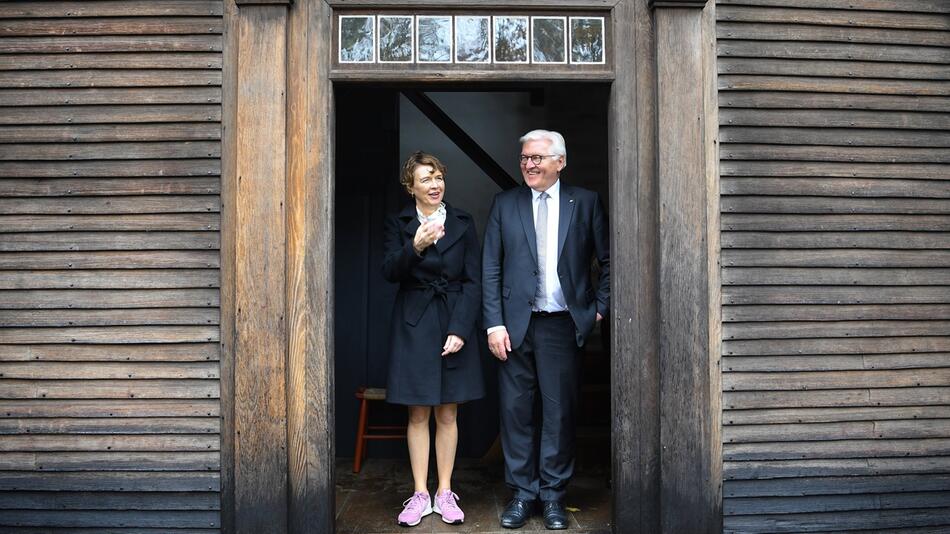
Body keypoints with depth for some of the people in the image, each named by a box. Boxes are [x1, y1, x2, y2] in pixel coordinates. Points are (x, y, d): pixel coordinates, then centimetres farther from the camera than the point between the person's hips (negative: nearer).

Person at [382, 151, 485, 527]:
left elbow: (473, 282, 0)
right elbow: (390, 272, -10)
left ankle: (445, 494, 19)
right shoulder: (398, 224, 3)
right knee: (418, 414, 5)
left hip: (454, 324, 1)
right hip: (414, 326, 0)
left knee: (447, 415, 7)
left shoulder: (463, 223, 4)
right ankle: (420, 495, 17)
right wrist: (415, 247, -28)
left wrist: (460, 330, -10)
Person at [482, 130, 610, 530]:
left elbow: (608, 260, 8)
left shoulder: (585, 202, 4)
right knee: (516, 409, 5)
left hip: (563, 326, -1)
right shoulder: (504, 204, 6)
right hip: (516, 325, 1)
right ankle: (522, 493, 20)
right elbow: (490, 269, 3)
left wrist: (601, 307, 2)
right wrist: (494, 324, -3)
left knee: (559, 411, 6)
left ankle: (553, 495, 21)